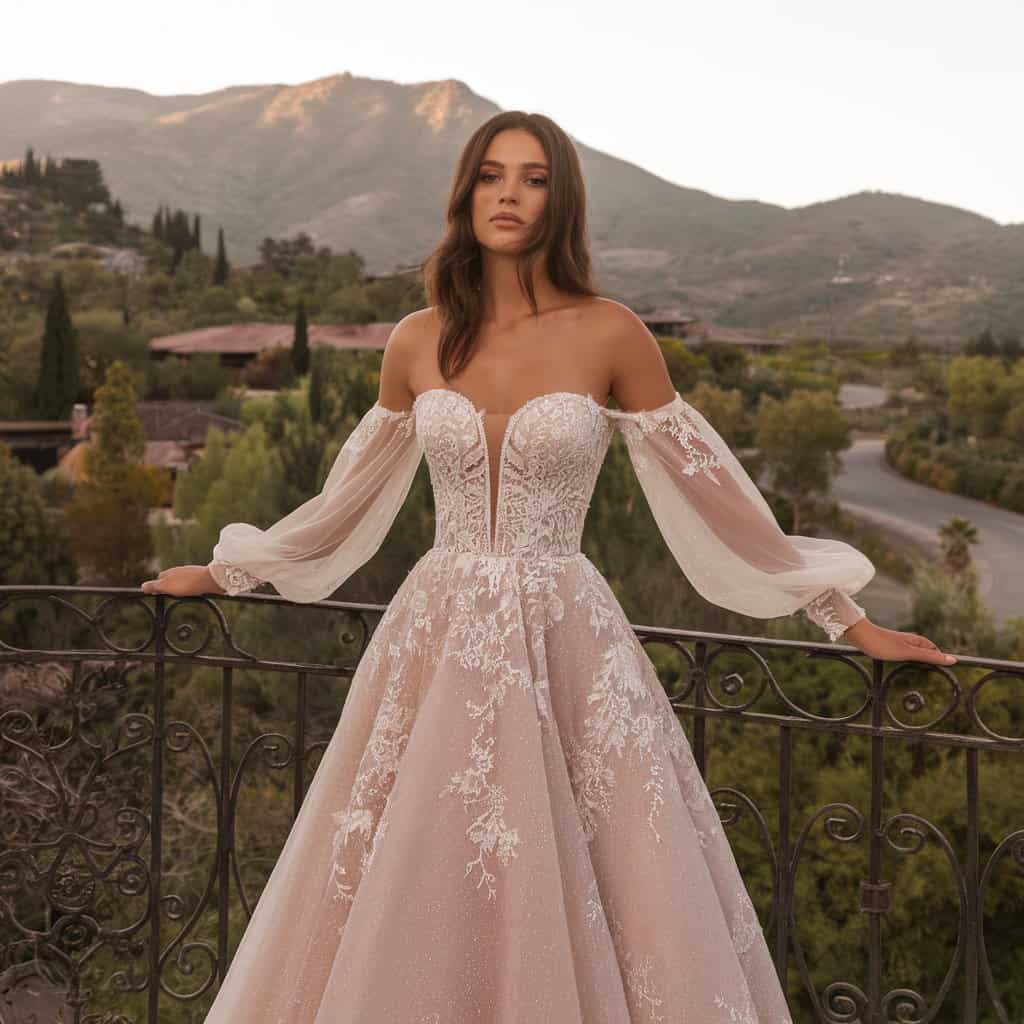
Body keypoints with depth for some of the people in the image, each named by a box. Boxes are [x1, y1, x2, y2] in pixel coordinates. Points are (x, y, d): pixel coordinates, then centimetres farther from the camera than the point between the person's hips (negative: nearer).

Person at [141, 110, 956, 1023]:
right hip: (438, 647, 3)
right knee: (408, 912, 7)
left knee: (568, 913, 0)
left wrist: (849, 619, 3)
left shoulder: (610, 335, -5)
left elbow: (709, 487, 1)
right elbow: (354, 490, 18)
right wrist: (230, 570, 26)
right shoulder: (417, 343, 4)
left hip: (566, 649, -3)